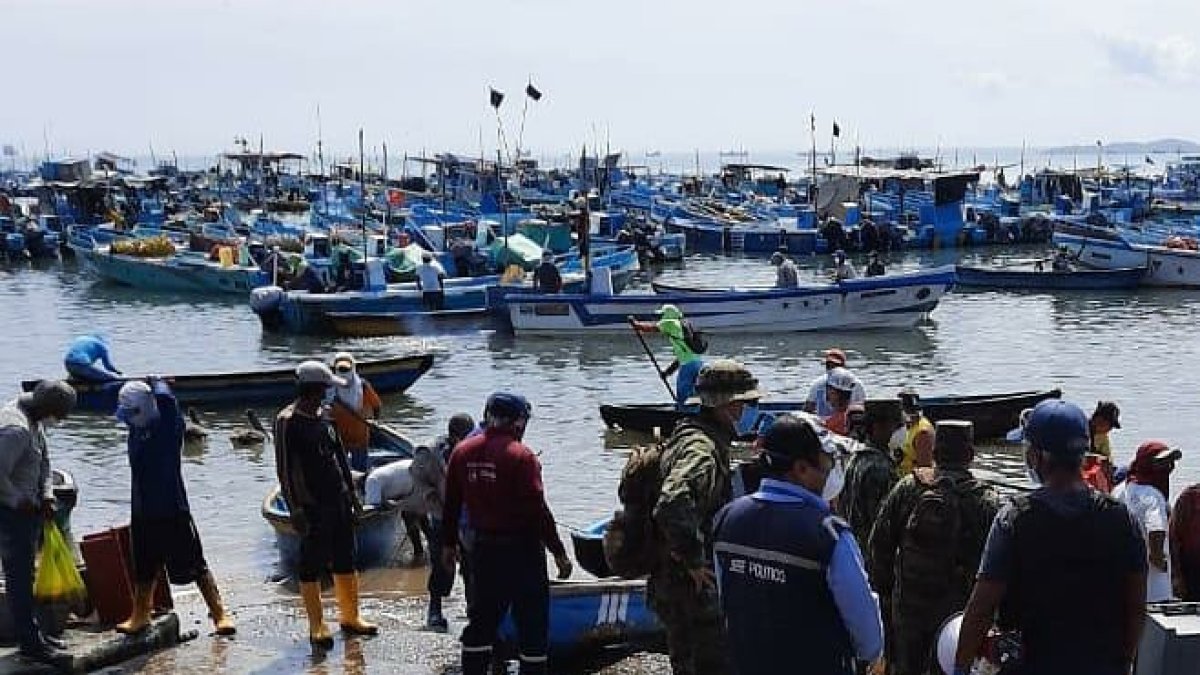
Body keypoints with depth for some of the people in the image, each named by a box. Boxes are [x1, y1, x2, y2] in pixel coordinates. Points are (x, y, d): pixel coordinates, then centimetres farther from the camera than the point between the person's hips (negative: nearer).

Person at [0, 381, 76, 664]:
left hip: (27, 507, 10)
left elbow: (43, 458, 16)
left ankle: (30, 632, 28)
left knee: (25, 573, 17)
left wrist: (46, 495, 6)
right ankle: (29, 642, 3)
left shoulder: (35, 419, 4)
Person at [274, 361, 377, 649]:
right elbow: (284, 468, -13)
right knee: (311, 565, 1)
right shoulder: (287, 421, -11)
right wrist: (295, 509, -16)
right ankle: (317, 626, 9)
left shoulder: (324, 415, 11)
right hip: (311, 504, -7)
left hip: (338, 500, 7)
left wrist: (351, 491, 19)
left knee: (346, 561, 13)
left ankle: (349, 616, 25)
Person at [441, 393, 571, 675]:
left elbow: (451, 504, 10)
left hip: (483, 548, 6)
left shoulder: (462, 451, 3)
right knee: (532, 621, 3)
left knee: (482, 619, 16)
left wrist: (449, 543, 21)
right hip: (522, 548, -6)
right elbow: (537, 510, -18)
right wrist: (559, 551, -11)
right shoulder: (521, 456, -16)